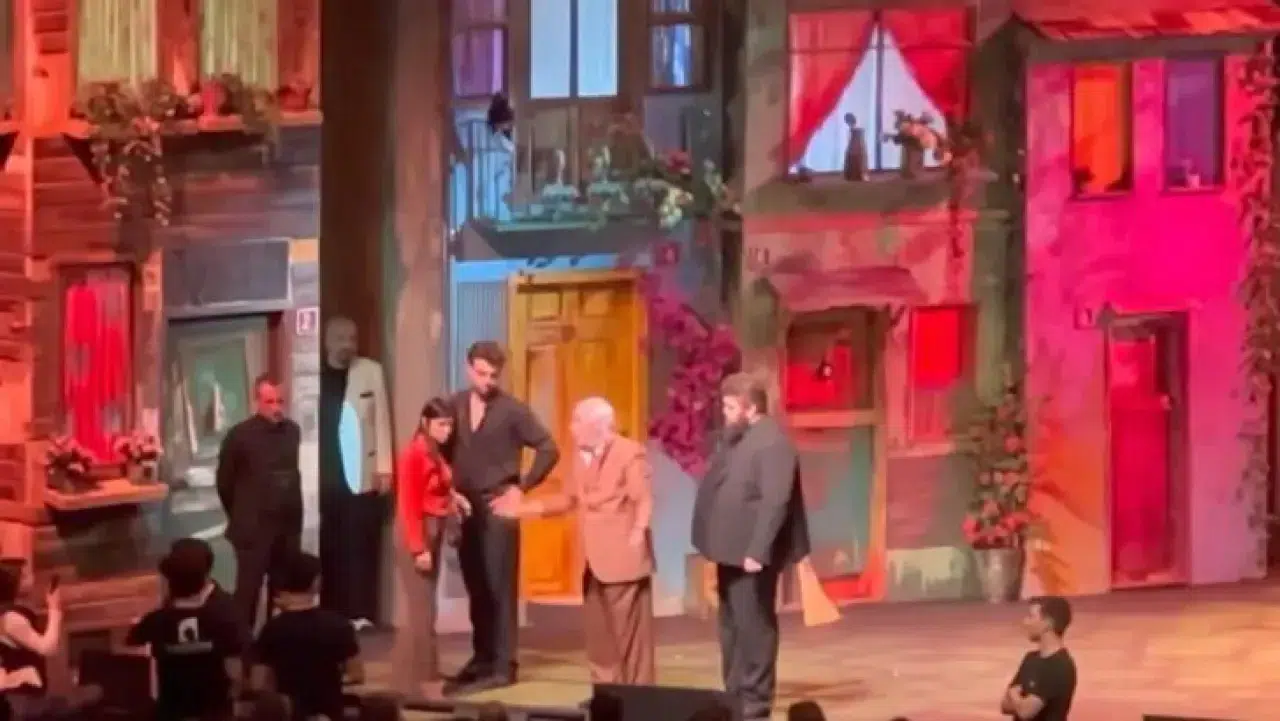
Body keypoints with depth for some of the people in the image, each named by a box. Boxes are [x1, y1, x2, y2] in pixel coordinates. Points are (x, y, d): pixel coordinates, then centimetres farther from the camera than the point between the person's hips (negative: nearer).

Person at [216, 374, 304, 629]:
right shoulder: (240, 435, -8)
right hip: (253, 528, -4)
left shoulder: (294, 432, 3)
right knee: (248, 591, -3)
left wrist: (294, 514, 10)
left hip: (289, 526, 4)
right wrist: (241, 517, 8)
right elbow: (224, 482, 0)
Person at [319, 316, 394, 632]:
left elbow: (381, 421, 6)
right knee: (328, 548, 1)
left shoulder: (371, 371, 6)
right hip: (323, 477, 0)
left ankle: (360, 613, 0)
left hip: (362, 476, 0)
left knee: (360, 547, -2)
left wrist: (384, 468, 0)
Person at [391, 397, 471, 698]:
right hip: (417, 534, -9)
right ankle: (422, 680, -1)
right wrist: (419, 548, -20)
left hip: (435, 532, 9)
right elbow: (408, 506, -18)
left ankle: (407, 674, 22)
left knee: (423, 608, 13)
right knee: (423, 609, -6)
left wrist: (453, 497, -1)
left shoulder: (436, 454, 10)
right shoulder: (414, 455, -15)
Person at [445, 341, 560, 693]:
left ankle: (503, 665, -3)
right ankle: (482, 658, 20)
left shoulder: (512, 410, -7)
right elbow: (445, 449, 15)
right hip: (465, 508, 4)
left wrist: (522, 488, -8)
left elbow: (549, 449, -6)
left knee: (500, 588, -4)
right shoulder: (455, 406, 5)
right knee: (476, 589, 10)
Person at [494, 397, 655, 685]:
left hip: (623, 558, -8)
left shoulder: (630, 453, -12)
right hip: (593, 560, 8)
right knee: (597, 631, 12)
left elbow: (644, 500, -17)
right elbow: (568, 499, 19)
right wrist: (524, 507, 15)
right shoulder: (581, 456, 13)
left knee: (629, 629, -4)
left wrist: (638, 532, -31)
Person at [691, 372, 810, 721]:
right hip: (732, 551, 10)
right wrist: (711, 543, 13)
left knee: (753, 627, -3)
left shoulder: (772, 443, -16)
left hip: (751, 553, -10)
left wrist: (757, 551, -26)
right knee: (732, 627, 14)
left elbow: (775, 502, -23)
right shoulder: (735, 438, 14)